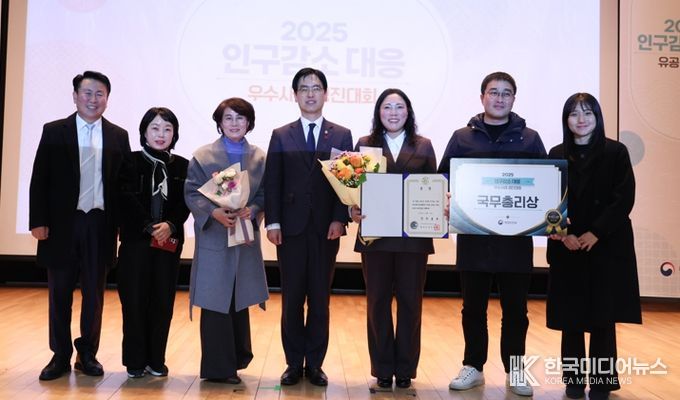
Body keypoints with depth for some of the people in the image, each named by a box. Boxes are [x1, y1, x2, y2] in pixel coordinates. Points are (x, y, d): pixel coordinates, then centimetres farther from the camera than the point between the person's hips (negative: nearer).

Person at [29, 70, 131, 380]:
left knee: (94, 293, 8)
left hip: (100, 225, 1)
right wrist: (38, 221, -6)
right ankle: (60, 356, 21)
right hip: (62, 224, 0)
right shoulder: (54, 131, 3)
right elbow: (39, 179, 1)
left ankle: (87, 354, 22)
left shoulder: (118, 136, 7)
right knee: (59, 293, 8)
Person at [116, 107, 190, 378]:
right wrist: (150, 227, -16)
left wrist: (170, 225, -15)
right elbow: (128, 200, -6)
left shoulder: (182, 165, 8)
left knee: (163, 300, 4)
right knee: (135, 299, 0)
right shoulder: (131, 161, 3)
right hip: (136, 240, -2)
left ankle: (156, 359, 16)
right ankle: (135, 360, 12)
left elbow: (185, 203, 2)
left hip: (170, 241, 2)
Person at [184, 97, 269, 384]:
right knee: (216, 303, -1)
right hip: (213, 237, -3)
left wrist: (251, 211, -18)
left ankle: (237, 357, 30)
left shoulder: (259, 158, 7)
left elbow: (265, 194, 3)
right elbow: (192, 193, -5)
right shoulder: (203, 155, 0)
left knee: (240, 300, 13)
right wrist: (214, 212, -21)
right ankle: (218, 367, 8)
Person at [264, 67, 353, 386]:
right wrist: (272, 222, -6)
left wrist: (339, 219, -9)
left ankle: (314, 364, 17)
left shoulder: (342, 136, 8)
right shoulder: (281, 136, 8)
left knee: (320, 299, 7)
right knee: (292, 300, 6)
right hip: (291, 228, 0)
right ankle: (294, 363, 17)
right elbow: (272, 183, 3)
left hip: (326, 228, 0)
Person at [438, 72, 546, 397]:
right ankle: (473, 367, 24)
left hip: (516, 236, 0)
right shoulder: (463, 137, 6)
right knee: (473, 307, 9)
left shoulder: (529, 138, 7)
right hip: (473, 236, 0)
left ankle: (514, 370, 22)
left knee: (515, 308, 7)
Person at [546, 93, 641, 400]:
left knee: (603, 315, 0)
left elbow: (624, 198, -5)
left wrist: (595, 232, -15)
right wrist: (564, 235, -13)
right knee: (570, 315, 5)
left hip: (606, 246, -1)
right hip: (567, 247, 2)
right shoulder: (557, 155, 7)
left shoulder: (616, 152, 2)